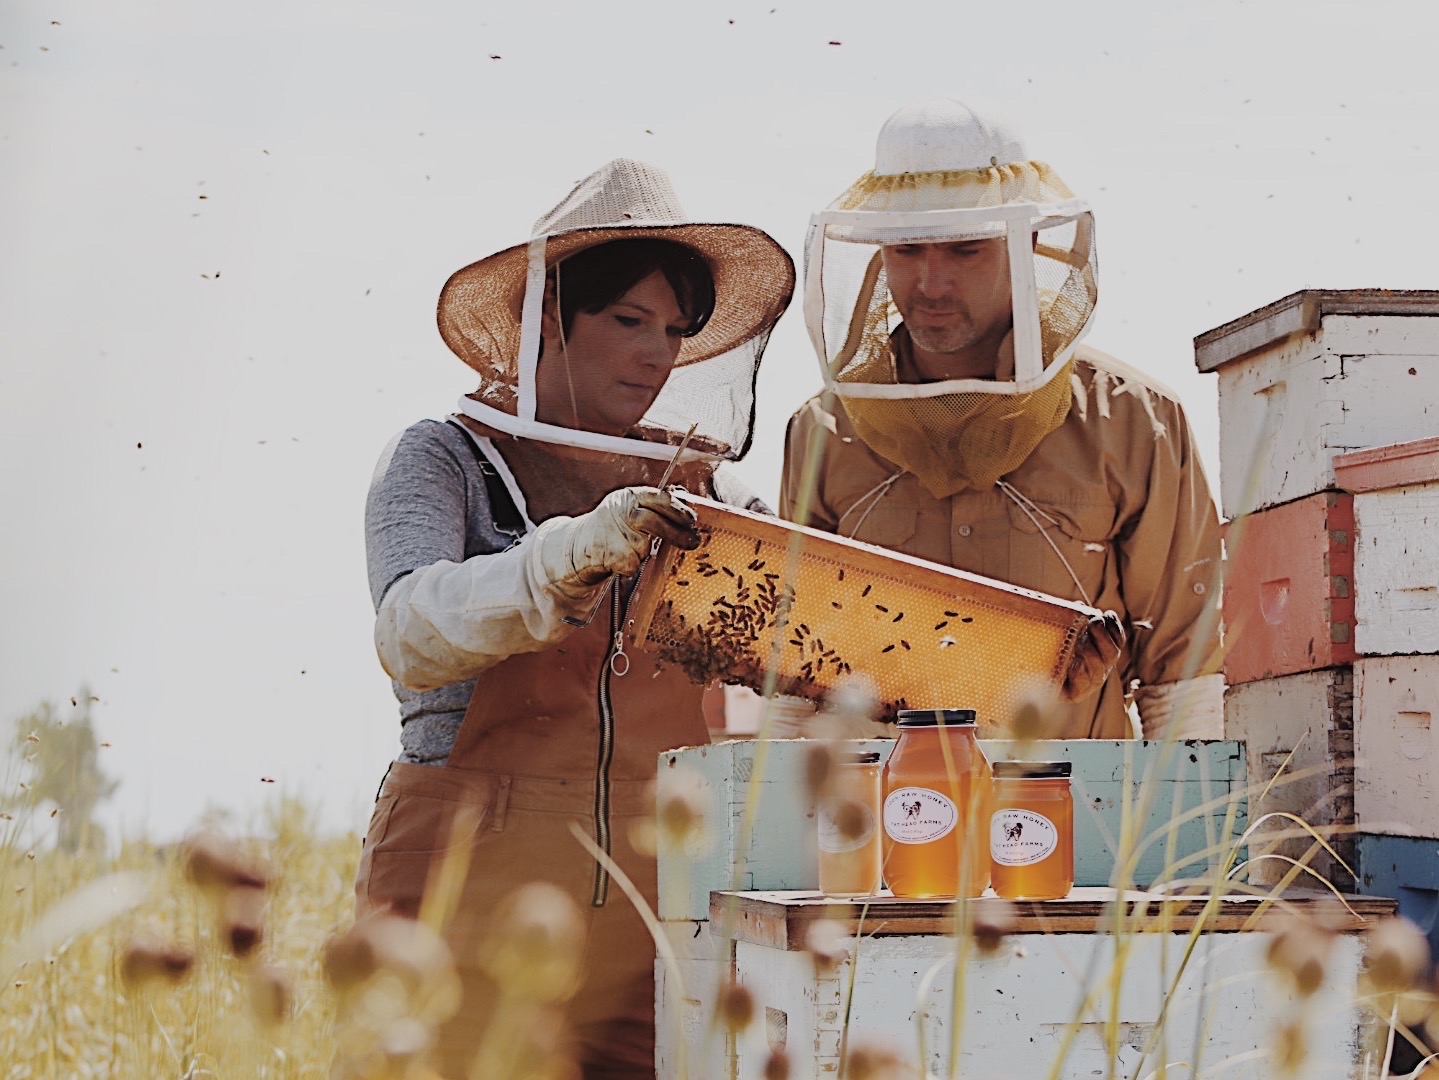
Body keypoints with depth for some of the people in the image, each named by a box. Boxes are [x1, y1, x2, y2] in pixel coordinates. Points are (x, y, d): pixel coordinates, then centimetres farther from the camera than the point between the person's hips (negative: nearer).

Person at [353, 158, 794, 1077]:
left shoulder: (699, 483, 13)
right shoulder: (445, 460, 2)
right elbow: (412, 636, -18)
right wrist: (578, 551, -31)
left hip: (656, 911, 3)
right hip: (475, 901, -3)